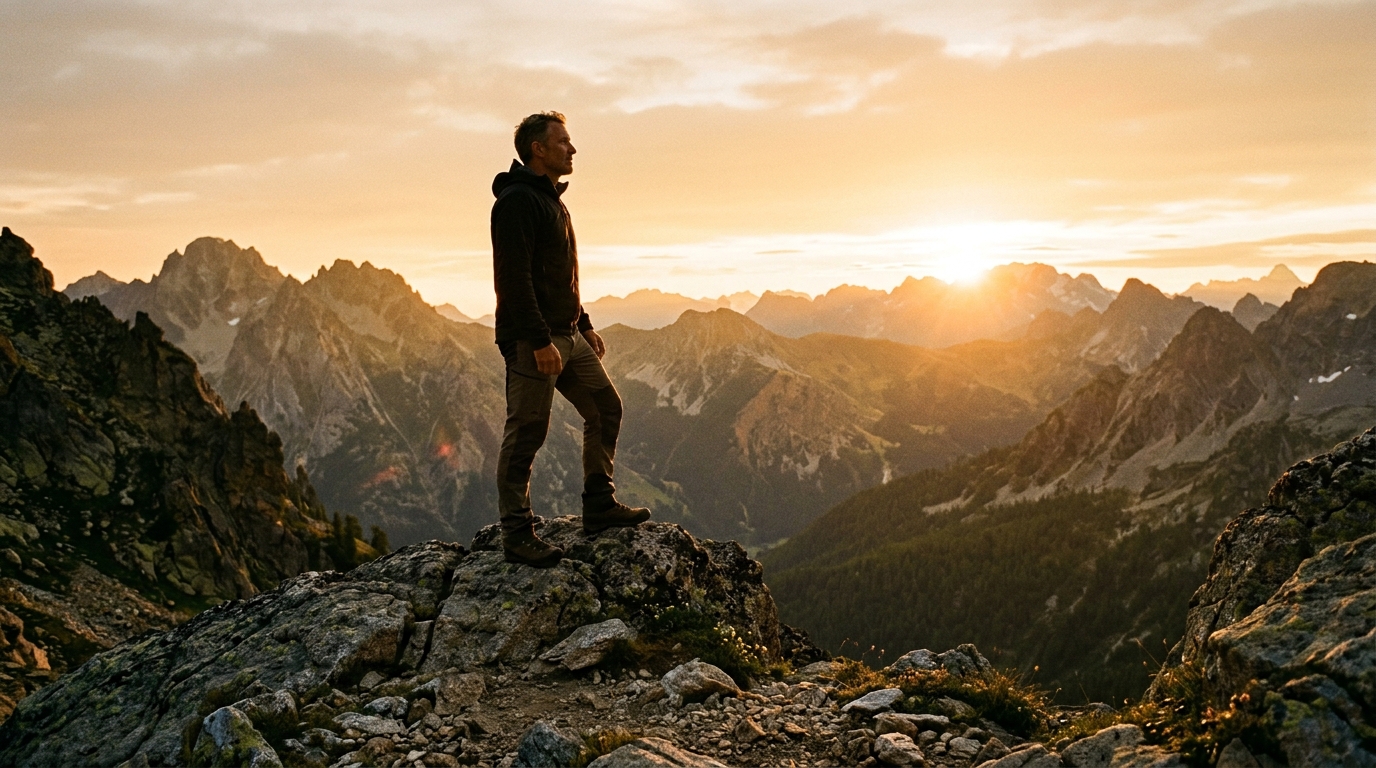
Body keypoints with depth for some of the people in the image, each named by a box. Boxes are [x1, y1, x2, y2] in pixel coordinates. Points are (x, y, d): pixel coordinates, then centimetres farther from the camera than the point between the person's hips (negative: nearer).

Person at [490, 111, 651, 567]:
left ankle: (600, 506, 22)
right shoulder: (517, 201, -12)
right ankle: (516, 535, 3)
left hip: (567, 335, 10)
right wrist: (540, 341, -24)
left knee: (605, 407, 12)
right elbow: (514, 278, -20)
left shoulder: (552, 199, 20)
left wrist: (584, 326, 23)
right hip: (532, 341, -10)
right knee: (526, 434, -5)